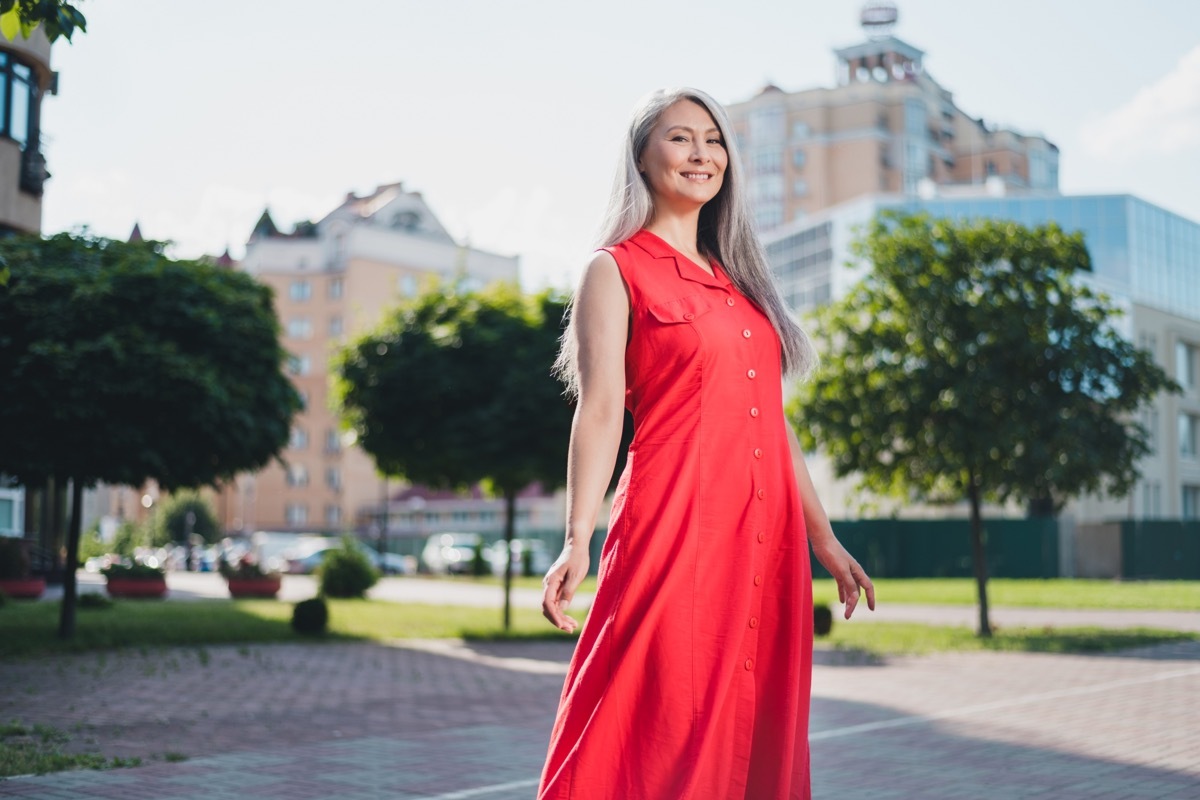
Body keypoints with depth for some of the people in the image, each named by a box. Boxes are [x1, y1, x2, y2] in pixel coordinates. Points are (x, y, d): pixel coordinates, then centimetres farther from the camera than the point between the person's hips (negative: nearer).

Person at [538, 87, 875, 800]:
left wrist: (823, 539, 19)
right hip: (676, 526, -6)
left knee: (754, 732, 7)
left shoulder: (737, 278, 20)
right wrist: (578, 541, -19)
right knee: (663, 736, -8)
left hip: (767, 537, 6)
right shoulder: (617, 271, 2)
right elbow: (600, 409, -8)